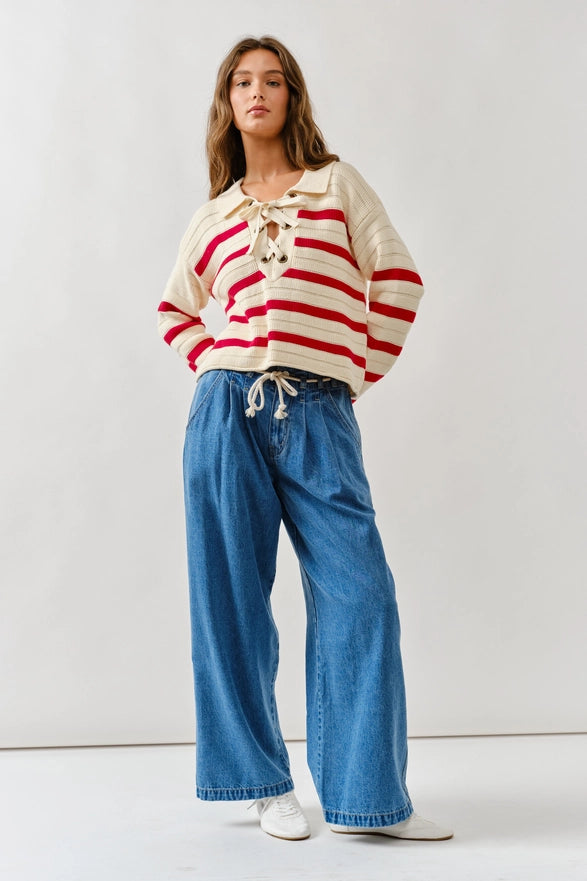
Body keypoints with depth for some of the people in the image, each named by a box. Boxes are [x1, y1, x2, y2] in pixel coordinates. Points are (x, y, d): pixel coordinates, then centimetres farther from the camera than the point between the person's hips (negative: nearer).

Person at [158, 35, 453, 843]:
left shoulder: (337, 183, 11)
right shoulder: (213, 217, 16)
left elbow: (397, 277, 6)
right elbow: (175, 306, 28)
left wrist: (365, 371, 3)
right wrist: (211, 367, 12)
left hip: (318, 417, -2)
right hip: (228, 410, 2)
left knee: (359, 595, -9)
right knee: (232, 599, 1)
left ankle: (367, 796, 0)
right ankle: (266, 784, 14)